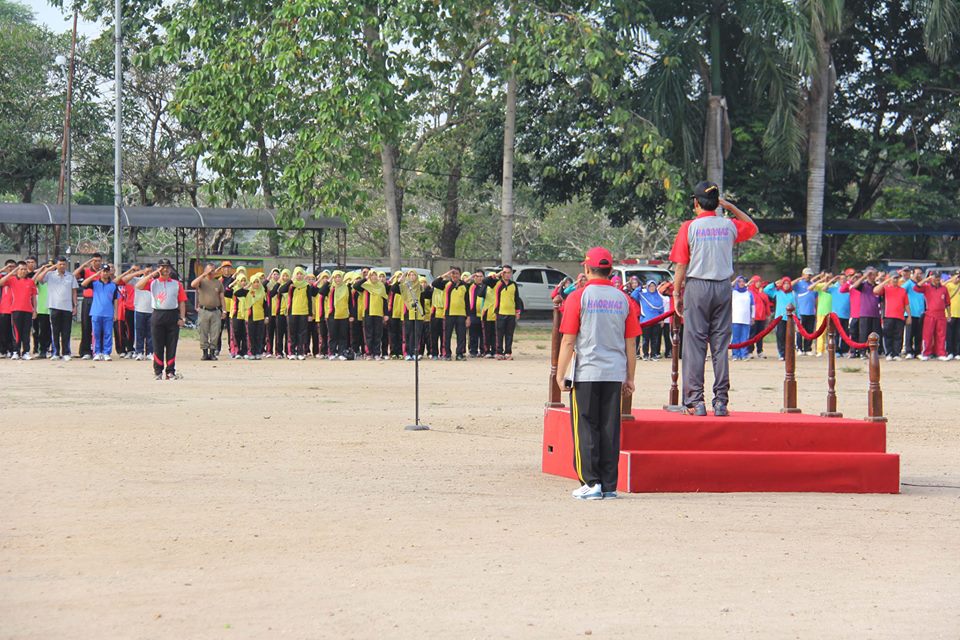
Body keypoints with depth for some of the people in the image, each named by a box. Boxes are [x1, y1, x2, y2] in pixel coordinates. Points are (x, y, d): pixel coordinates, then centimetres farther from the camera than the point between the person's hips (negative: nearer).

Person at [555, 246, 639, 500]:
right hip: (615, 374, 3)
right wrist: (629, 378, 13)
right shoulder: (624, 299, 6)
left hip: (586, 374, -3)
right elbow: (630, 344, 7)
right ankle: (609, 486, 8)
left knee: (585, 428, 2)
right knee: (610, 429, 7)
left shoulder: (578, 297, -5)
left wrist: (560, 375, -1)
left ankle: (591, 482, -4)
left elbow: (568, 340, -7)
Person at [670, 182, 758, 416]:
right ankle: (721, 401, 3)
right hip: (723, 287, 3)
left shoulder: (689, 227, -4)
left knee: (694, 344, -1)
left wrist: (677, 293, 2)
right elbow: (752, 227, 26)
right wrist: (730, 207, 21)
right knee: (721, 344, 5)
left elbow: (681, 265, -6)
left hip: (697, 287, -3)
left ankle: (695, 401, -6)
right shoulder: (729, 226, 4)